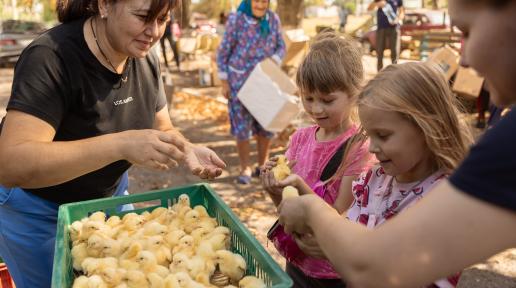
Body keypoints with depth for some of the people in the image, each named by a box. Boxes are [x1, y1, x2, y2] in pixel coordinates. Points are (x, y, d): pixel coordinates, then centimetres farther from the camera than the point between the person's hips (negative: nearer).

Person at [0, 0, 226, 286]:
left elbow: (163, 129, 1)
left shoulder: (146, 60, -10)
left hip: (110, 195, 6)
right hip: (38, 206, -5)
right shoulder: (51, 57, -30)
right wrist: (120, 144, -50)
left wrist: (187, 150, -22)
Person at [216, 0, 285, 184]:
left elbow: (281, 47, 6)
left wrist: (273, 62, -16)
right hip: (240, 81, -3)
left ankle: (262, 165, 26)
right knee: (241, 126, 1)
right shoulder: (236, 20, -11)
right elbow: (223, 52, -6)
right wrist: (224, 83, -8)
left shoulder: (273, 19, -2)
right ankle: (245, 169, 15)